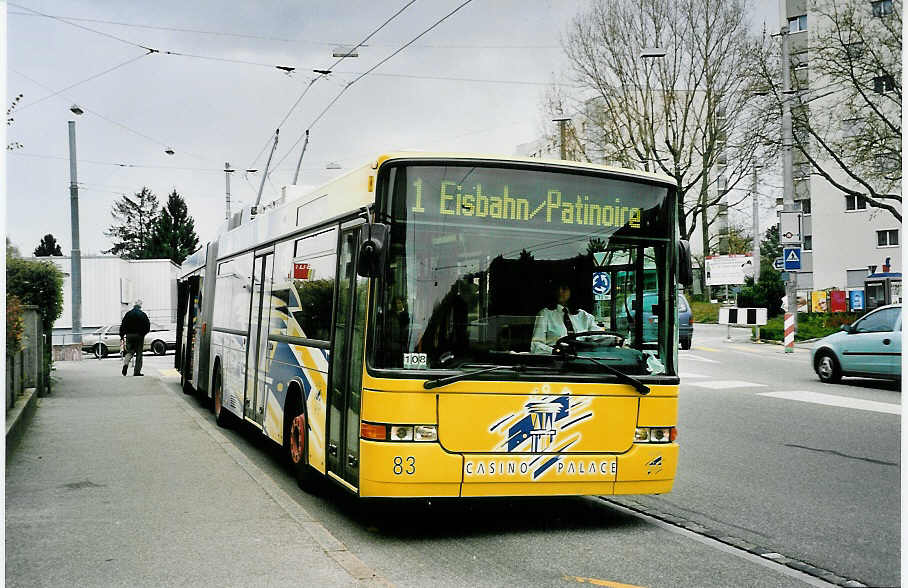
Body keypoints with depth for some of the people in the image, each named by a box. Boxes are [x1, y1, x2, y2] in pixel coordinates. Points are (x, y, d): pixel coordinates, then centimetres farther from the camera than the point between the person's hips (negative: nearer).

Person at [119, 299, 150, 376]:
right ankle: (137, 372, 3)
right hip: (139, 336, -2)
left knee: (130, 352, 14)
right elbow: (148, 327, -2)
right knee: (139, 354, 4)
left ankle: (125, 364, -14)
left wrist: (122, 336, 8)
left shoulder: (128, 314, 3)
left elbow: (123, 326, 2)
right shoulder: (143, 315, -2)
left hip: (129, 335, 2)